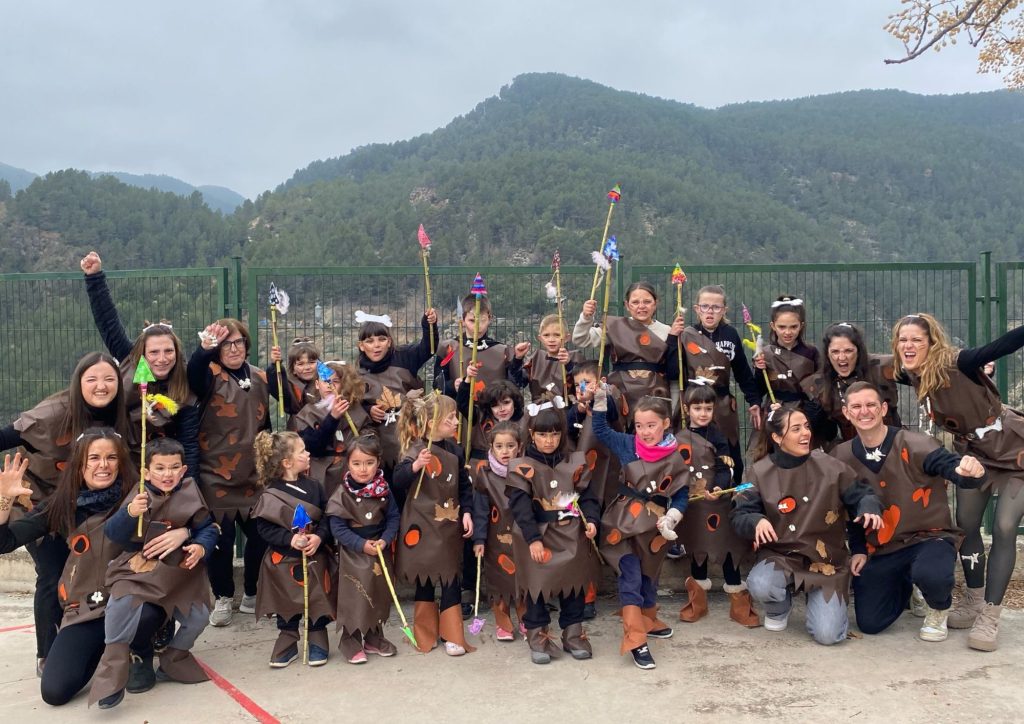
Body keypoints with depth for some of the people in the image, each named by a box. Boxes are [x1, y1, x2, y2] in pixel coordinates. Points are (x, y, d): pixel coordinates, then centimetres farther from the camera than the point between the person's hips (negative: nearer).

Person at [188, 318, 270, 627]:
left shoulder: (260, 378, 8)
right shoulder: (210, 375, -7)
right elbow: (193, 372, -32)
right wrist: (204, 349, -52)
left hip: (254, 474, 4)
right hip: (216, 475, -4)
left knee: (260, 536, 8)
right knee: (221, 539, 2)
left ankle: (252, 595, 27)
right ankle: (223, 599, 21)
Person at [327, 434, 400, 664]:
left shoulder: (384, 489, -5)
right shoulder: (341, 494, -16)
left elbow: (393, 517, -1)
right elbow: (338, 528, -15)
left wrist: (384, 540, -17)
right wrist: (362, 545, -21)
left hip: (380, 550, 4)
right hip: (353, 552, -4)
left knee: (380, 595, 13)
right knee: (353, 598, -3)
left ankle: (374, 638, 29)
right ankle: (351, 642, 13)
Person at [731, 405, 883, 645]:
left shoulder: (829, 466, -6)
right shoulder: (760, 472, -6)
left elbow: (860, 494, 2)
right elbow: (740, 514, -6)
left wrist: (869, 509, -21)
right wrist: (757, 521, -29)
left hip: (826, 559, 0)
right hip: (780, 555, 0)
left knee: (827, 634, -16)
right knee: (760, 586, -34)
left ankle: (822, 601, 23)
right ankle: (780, 608, 7)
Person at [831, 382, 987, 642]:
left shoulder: (914, 445, -16)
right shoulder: (842, 458, -2)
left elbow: (955, 468, -28)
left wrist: (971, 471, -52)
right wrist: (858, 550, 3)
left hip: (929, 537, -4)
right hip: (880, 547, 4)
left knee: (930, 575, -39)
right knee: (869, 624, 0)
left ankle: (938, 610, 2)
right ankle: (905, 583, 33)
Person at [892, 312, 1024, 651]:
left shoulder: (956, 363, -26)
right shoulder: (912, 375, -7)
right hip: (974, 452, 7)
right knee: (965, 524, 7)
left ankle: (989, 617, -5)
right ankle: (974, 601, 25)